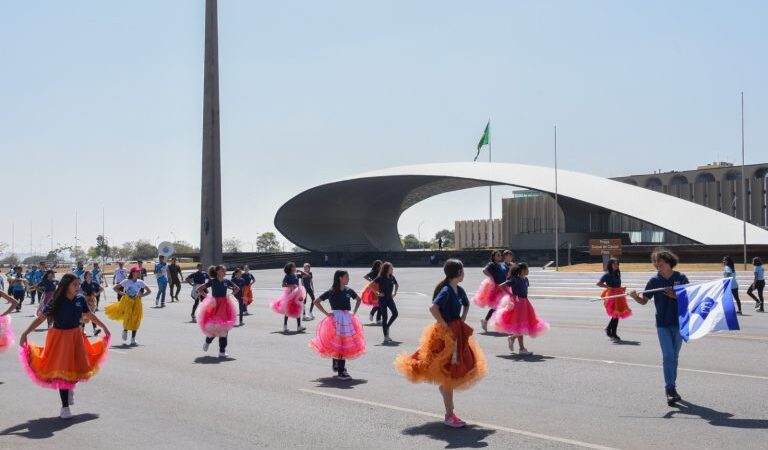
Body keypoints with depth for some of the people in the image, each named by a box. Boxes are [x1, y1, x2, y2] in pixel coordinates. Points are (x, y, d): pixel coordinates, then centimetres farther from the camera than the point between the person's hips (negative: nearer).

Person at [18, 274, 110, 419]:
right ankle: (65, 407, 9)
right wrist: (25, 333, -24)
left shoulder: (80, 299, -4)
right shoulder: (58, 302, -15)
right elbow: (41, 318, -16)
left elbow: (89, 315, 12)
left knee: (80, 367, 3)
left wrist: (104, 327, 21)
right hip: (60, 337, -4)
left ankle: (70, 388, 38)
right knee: (63, 369, -1)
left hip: (76, 336, 4)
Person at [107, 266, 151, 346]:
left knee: (135, 321, -2)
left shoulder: (140, 282, 0)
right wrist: (121, 293, -11)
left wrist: (141, 295, -3)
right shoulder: (126, 281, -7)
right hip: (127, 301, -2)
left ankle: (133, 340, 6)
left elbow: (149, 291, 10)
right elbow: (115, 288, 1)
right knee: (127, 319, -7)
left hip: (136, 302, 2)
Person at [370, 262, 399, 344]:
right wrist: (377, 293, -15)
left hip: (390, 298, 5)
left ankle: (387, 327, 16)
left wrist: (395, 293, 12)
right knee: (384, 316, -4)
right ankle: (386, 337, 1)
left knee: (395, 313, -10)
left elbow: (397, 285, 24)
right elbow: (370, 285, -17)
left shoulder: (392, 277, 4)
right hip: (382, 299, -5)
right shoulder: (380, 278, -12)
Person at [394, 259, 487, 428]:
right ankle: (449, 415, 3)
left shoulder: (459, 290, 7)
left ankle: (450, 410, 35)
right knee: (448, 375, -3)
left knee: (454, 374, 17)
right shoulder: (446, 290, -19)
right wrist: (445, 326, -24)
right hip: (445, 336, -8)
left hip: (457, 335, 8)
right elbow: (433, 308, -34)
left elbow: (466, 305, 28)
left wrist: (462, 322, 14)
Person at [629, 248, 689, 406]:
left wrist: (675, 296, -19)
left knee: (674, 357, 11)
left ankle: (672, 387, 23)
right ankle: (670, 389, -11)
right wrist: (635, 297, -21)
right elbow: (644, 300, 0)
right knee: (668, 356, -9)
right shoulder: (654, 280, -1)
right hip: (662, 324, -1)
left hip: (679, 323, 1)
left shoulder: (681, 278, -3)